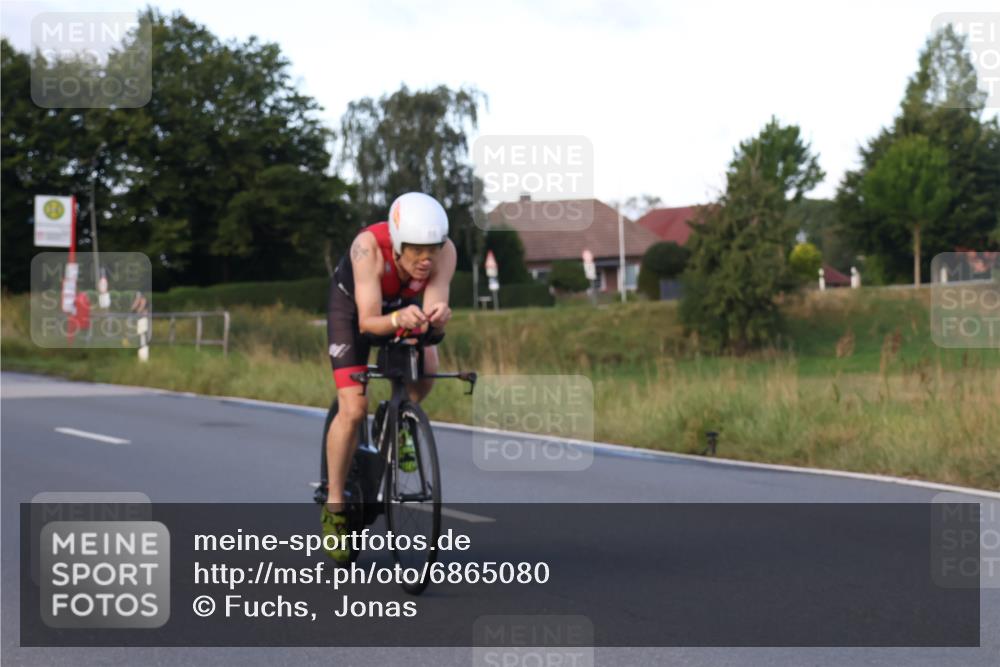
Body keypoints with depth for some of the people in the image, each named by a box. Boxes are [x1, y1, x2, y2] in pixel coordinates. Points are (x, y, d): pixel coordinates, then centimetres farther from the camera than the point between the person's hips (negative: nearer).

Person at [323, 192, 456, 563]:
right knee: (353, 410, -15)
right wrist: (398, 320, -65)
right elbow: (367, 321, -44)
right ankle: (334, 506, 1)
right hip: (352, 304, -3)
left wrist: (437, 315, -61)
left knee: (427, 367, -27)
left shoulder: (445, 251, -32)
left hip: (401, 304, 3)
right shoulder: (369, 247, -40)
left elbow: (433, 313, -37)